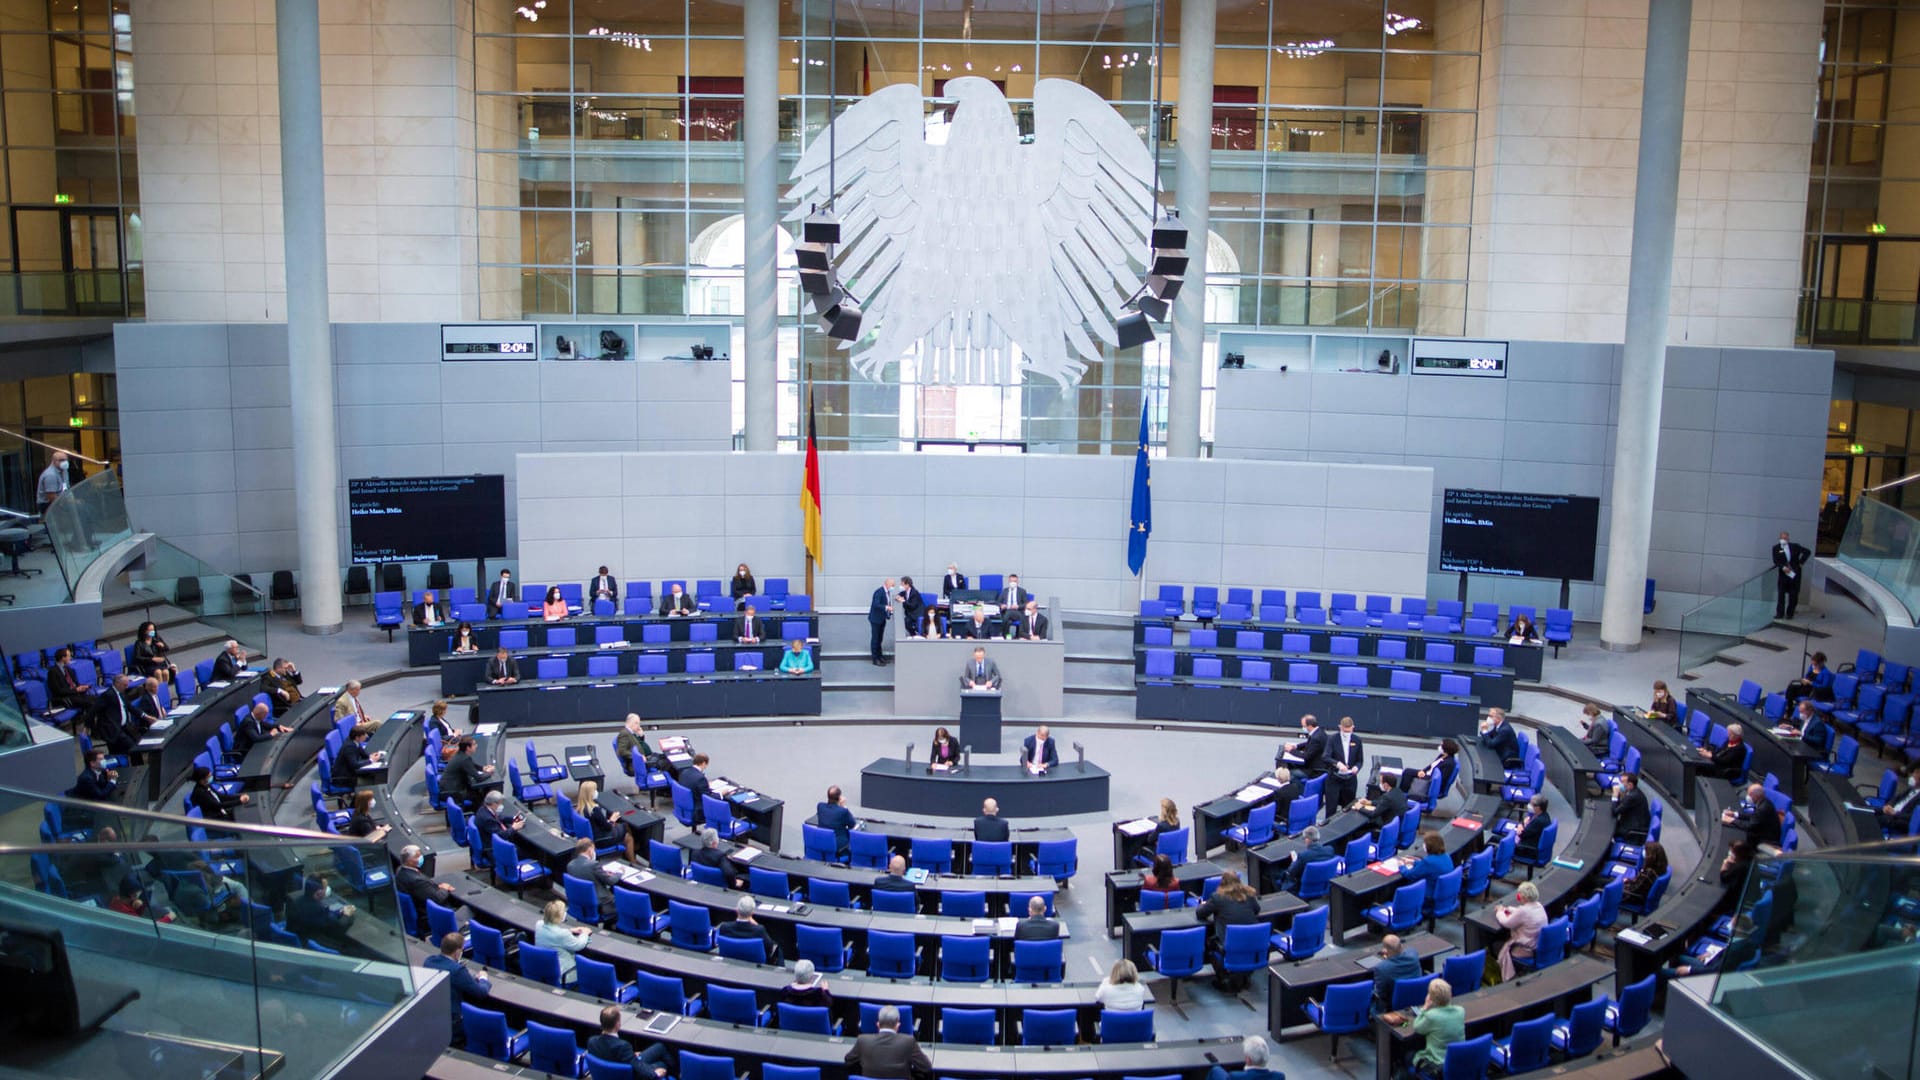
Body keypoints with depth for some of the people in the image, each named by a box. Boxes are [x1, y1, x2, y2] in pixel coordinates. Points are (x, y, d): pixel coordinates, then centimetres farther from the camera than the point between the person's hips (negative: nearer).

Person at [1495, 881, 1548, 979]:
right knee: (1506, 939, 26)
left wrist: (1500, 912, 3)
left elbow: (1506, 923, -15)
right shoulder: (1538, 906, -3)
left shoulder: (1524, 911, -29)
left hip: (1529, 950, -8)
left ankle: (1509, 977, 24)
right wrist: (1506, 908, 15)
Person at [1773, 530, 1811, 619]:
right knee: (1781, 594, -3)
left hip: (1795, 573, 1)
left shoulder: (1795, 546, 4)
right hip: (1783, 574, -1)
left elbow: (1807, 552, 9)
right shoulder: (1776, 548, 1)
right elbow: (1776, 561, -5)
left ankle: (1790, 613, 11)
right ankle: (1780, 613, 1)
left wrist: (1801, 562, 2)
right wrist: (1783, 567, -21)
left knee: (1793, 595, 3)